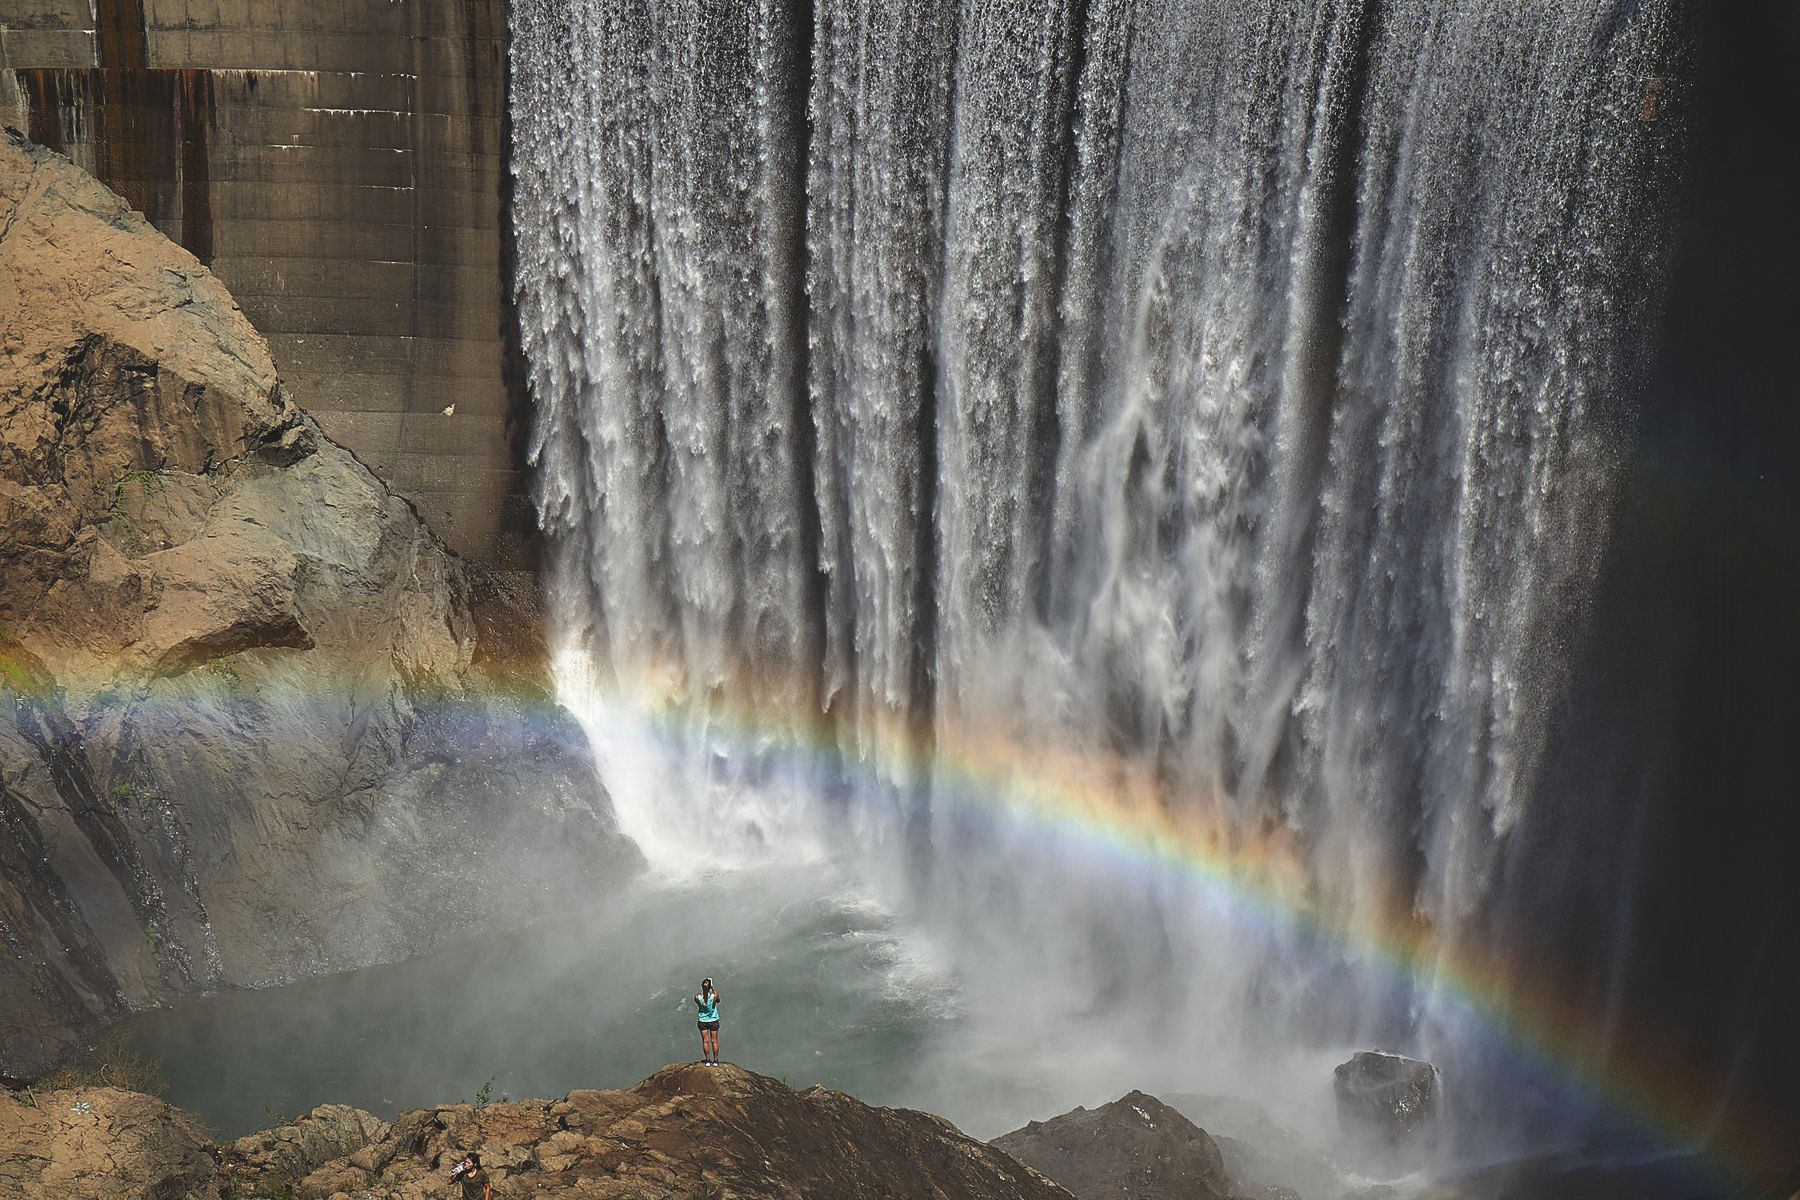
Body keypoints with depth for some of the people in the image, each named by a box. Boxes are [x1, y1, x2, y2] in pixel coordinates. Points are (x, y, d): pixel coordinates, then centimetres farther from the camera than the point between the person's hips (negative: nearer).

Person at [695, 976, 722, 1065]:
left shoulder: (697, 997, -20)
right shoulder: (714, 995, -21)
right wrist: (713, 990, 8)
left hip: (703, 1021, 0)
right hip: (714, 1021, 0)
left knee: (705, 1041, 11)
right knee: (714, 1041, 11)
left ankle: (708, 1061, 16)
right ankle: (715, 1061, 18)